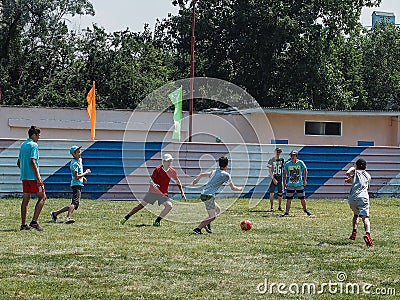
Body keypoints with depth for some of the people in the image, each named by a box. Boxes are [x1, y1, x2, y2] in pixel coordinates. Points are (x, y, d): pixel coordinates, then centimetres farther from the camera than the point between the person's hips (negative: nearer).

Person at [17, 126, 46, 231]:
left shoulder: (23, 145, 16)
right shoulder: (33, 145, -11)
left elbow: (18, 163, 20)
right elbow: (32, 162, -19)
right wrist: (38, 177, -20)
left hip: (24, 176, 9)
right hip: (33, 176, -9)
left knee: (26, 198, 10)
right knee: (42, 197, -3)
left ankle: (23, 224, 9)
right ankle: (34, 221, -11)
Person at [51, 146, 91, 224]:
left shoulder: (79, 160, 16)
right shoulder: (74, 163, -14)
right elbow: (76, 177, -20)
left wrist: (82, 177, 14)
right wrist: (86, 173, -10)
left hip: (79, 184, 10)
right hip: (76, 184, -10)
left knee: (74, 205, 11)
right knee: (75, 202, -27)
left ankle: (55, 213, 19)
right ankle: (68, 218, -43)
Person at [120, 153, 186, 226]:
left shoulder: (172, 171, -3)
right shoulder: (158, 169, -12)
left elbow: (177, 181, 10)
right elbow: (151, 179, -13)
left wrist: (182, 192, 6)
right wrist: (153, 184, -35)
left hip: (163, 194, 2)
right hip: (153, 191, -2)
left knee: (169, 206, -22)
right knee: (141, 205, 2)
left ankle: (157, 221, -9)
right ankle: (125, 218, 15)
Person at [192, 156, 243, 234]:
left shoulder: (214, 172, 16)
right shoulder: (226, 175, -2)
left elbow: (202, 174, 29)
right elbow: (233, 188, 5)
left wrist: (197, 179, 49)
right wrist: (239, 189, 26)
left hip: (203, 194, 8)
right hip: (209, 196, -8)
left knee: (218, 209, 23)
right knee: (212, 216, -8)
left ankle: (207, 224, 7)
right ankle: (198, 229, -20)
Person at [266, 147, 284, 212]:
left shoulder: (282, 160, 6)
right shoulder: (271, 160, -3)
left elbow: (284, 170, 11)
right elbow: (269, 171, -7)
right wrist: (273, 179, -16)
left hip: (280, 178, 3)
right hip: (273, 178, -3)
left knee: (280, 193, 5)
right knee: (271, 193, -6)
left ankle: (280, 206, 18)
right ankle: (272, 207, 0)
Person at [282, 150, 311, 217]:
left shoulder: (300, 163, -5)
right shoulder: (287, 164, 0)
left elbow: (305, 171, -1)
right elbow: (285, 173, 10)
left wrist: (305, 180, -10)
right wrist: (284, 182, 6)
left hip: (299, 184, -1)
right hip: (290, 185, 1)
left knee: (302, 198, 6)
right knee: (288, 199, -4)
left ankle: (305, 209, 27)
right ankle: (287, 212, -1)